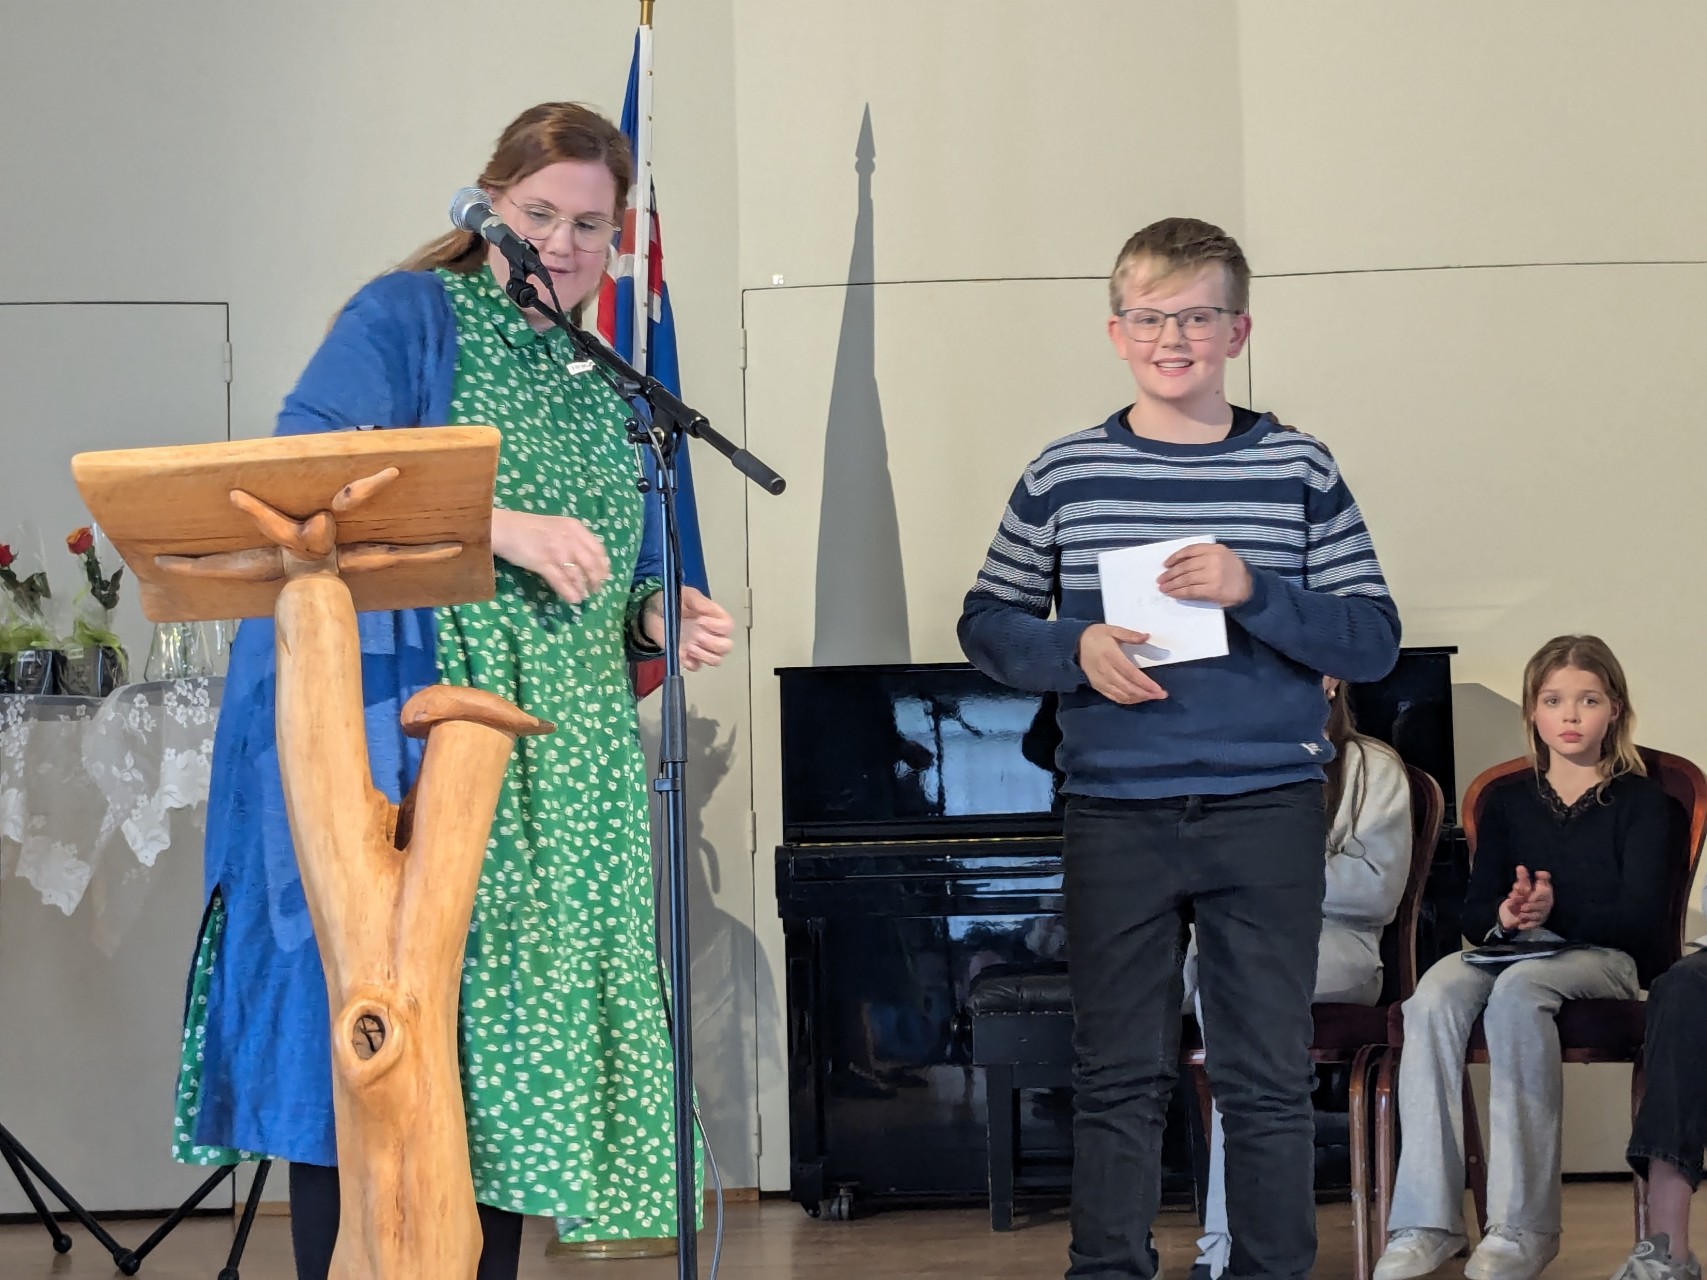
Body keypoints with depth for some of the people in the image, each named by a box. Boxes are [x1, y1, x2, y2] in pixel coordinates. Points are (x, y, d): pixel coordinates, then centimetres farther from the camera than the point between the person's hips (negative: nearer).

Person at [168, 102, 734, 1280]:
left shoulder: (608, 386, 21)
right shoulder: (406, 320, 1)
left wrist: (660, 619, 2)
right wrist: (498, 526, -22)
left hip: (558, 772, 6)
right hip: (401, 738, -6)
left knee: (519, 1028, 3)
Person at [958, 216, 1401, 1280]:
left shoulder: (1300, 472, 3)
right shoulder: (1064, 475, 4)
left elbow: (1375, 641, 0)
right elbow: (989, 623, 10)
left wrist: (1255, 592, -15)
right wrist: (1076, 649, -10)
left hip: (1267, 811, 0)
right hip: (1116, 818, 0)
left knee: (1272, 1075, 6)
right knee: (1121, 1076, 7)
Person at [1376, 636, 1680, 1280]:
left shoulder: (1641, 800, 8)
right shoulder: (1506, 799, 19)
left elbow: (1639, 914, -3)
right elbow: (1474, 909, 13)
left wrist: (1553, 910, -17)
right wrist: (1505, 915, -11)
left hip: (1606, 959, -4)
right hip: (1513, 952, 4)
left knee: (1518, 990, -38)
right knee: (1435, 995, -31)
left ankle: (1523, 1226, -38)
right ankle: (1426, 1222, -36)